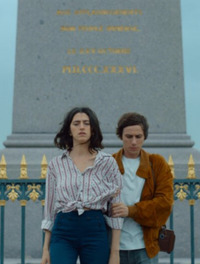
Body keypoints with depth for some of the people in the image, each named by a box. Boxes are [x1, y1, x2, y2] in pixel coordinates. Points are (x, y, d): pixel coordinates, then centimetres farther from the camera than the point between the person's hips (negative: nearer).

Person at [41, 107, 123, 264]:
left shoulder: (108, 162, 3)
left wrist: (115, 251, -2)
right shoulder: (56, 164, 7)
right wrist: (46, 248, 7)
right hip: (63, 232, 0)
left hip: (96, 230, 0)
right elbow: (50, 207, 11)